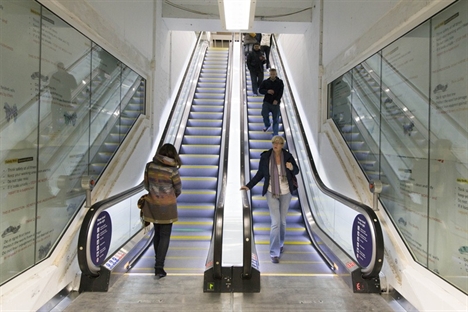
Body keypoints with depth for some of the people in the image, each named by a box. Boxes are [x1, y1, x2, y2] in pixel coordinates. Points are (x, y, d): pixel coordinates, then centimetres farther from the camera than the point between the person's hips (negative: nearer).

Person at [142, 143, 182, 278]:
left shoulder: (150, 166, -5)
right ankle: (159, 267, 6)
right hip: (167, 206, -4)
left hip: (153, 205, 4)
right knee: (165, 236, 7)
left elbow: (146, 185, 3)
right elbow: (178, 190, -5)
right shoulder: (172, 170, -16)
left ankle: (158, 259, 38)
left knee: (157, 233, 21)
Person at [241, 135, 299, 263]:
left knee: (282, 221, 15)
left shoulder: (288, 156, -9)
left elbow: (296, 171, 4)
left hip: (286, 192, 2)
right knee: (275, 222, -8)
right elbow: (260, 174, -2)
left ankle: (280, 243, 42)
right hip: (272, 193, -2)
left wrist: (292, 168, -20)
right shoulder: (265, 156, -11)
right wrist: (249, 186, -10)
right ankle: (274, 253, 4)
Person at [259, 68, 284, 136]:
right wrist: (267, 91, -15)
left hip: (275, 102, -1)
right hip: (267, 101, 1)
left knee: (276, 118, 1)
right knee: (264, 114, -8)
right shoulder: (265, 82, 2)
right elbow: (260, 90, 3)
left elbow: (281, 92, -6)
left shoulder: (280, 82, -1)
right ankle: (267, 125, 27)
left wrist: (277, 100, -18)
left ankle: (275, 134, 9)